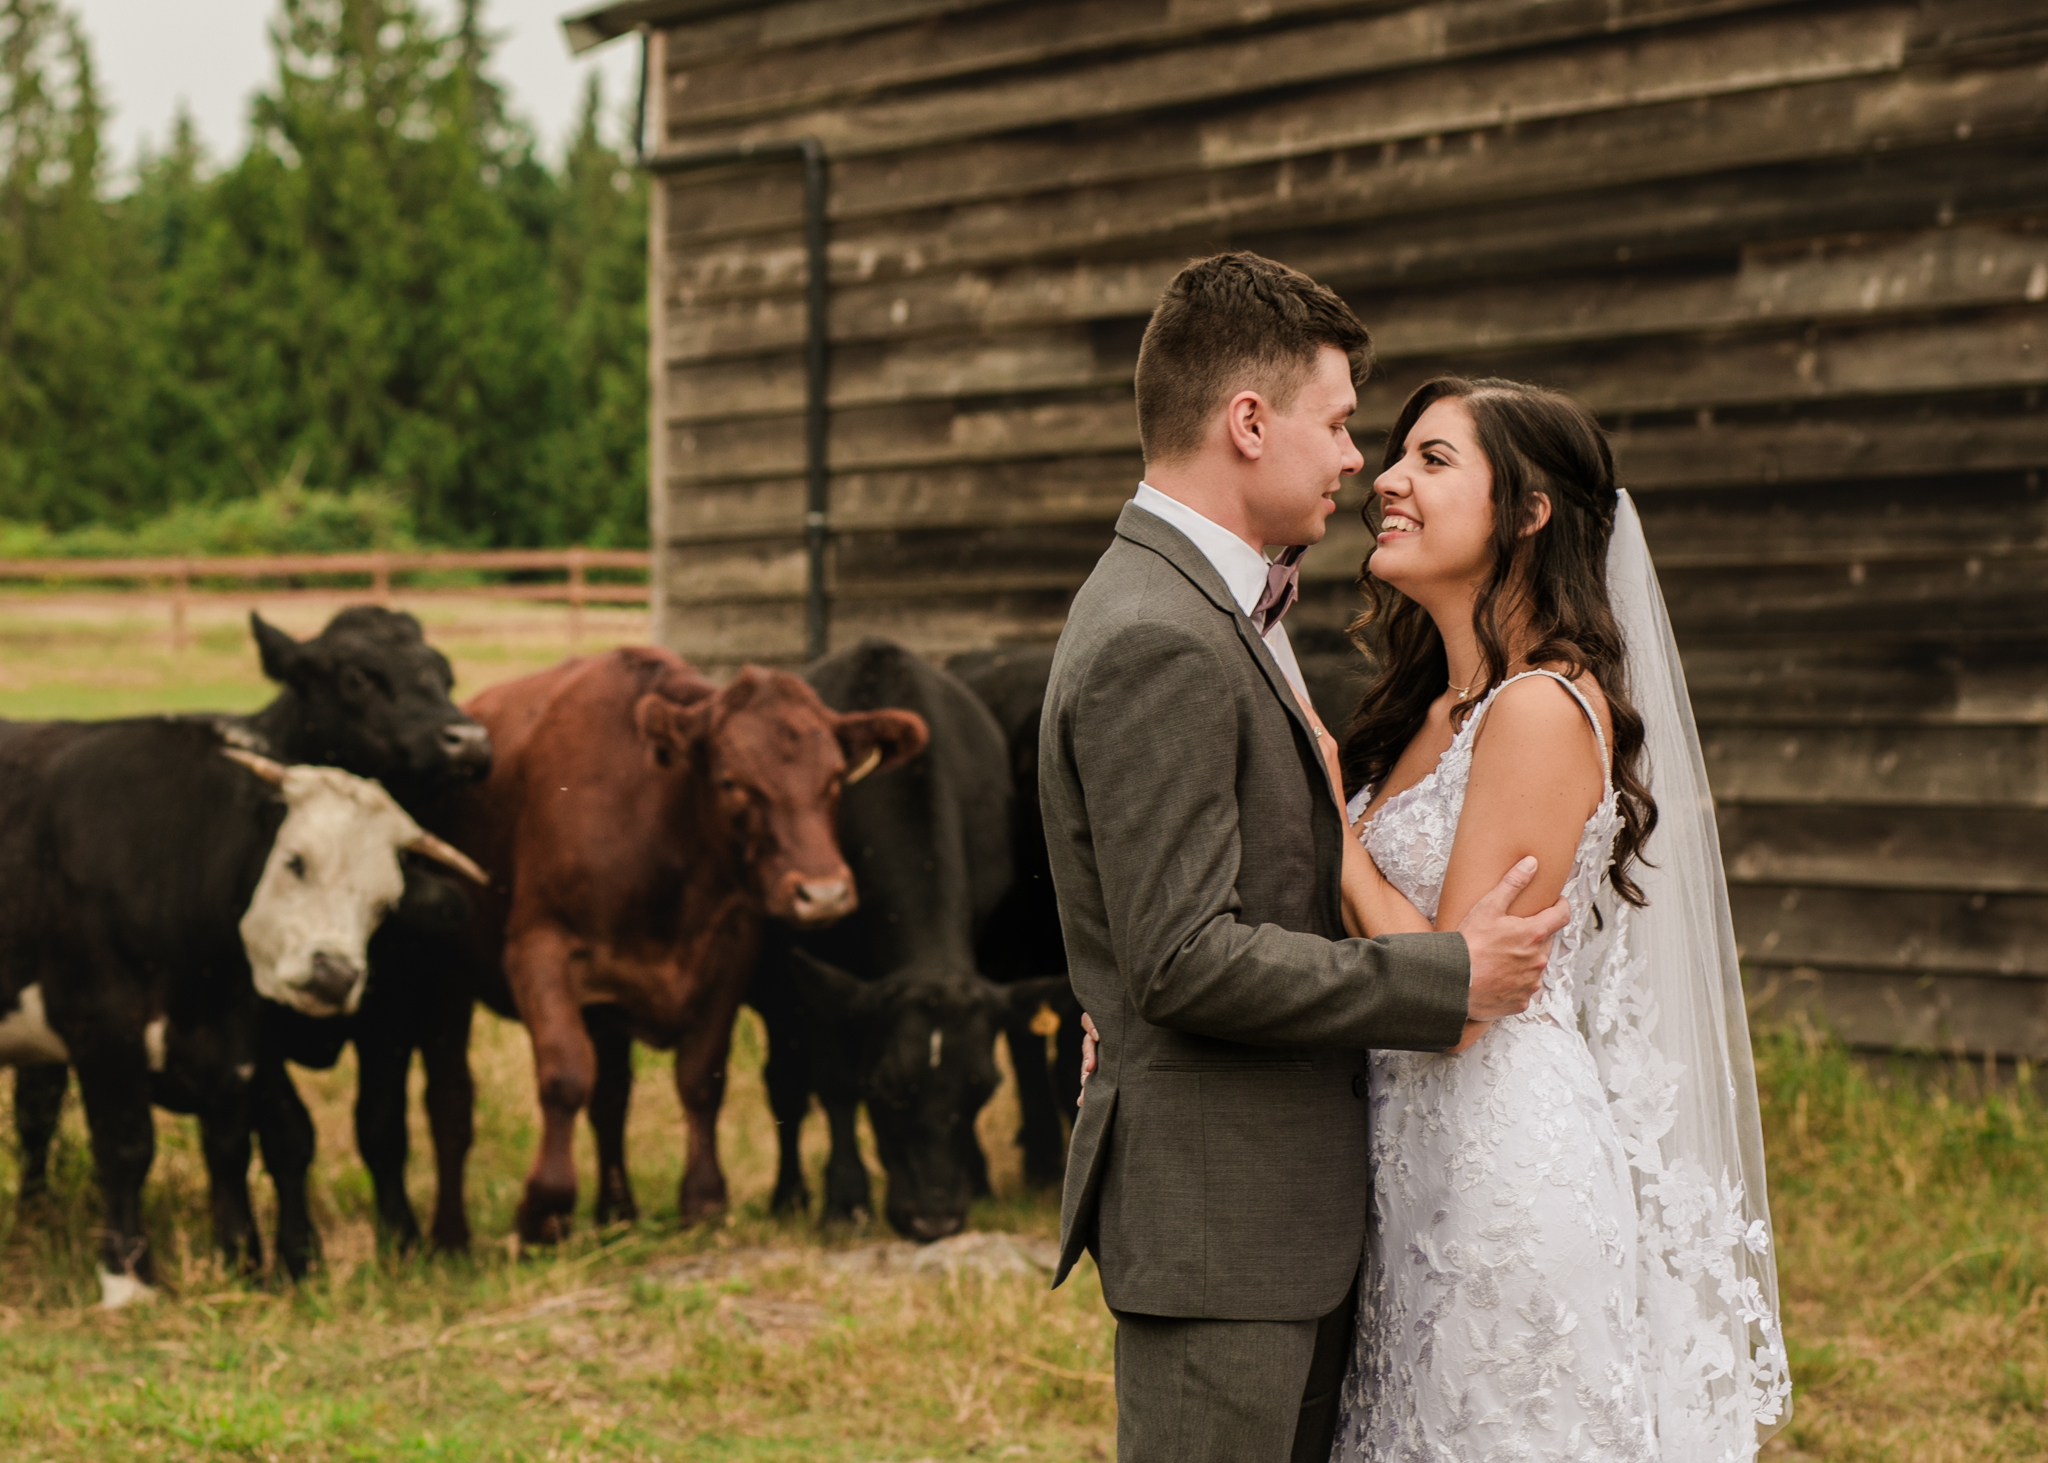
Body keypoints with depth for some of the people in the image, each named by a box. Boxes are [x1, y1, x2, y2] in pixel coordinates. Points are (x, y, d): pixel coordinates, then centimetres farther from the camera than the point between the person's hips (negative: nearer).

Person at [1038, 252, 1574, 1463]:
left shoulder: (1207, 609, 14)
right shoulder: (1156, 646, -19)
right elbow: (1186, 959, -24)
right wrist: (1451, 978, -17)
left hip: (1292, 1208, 10)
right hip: (1216, 1220, -10)